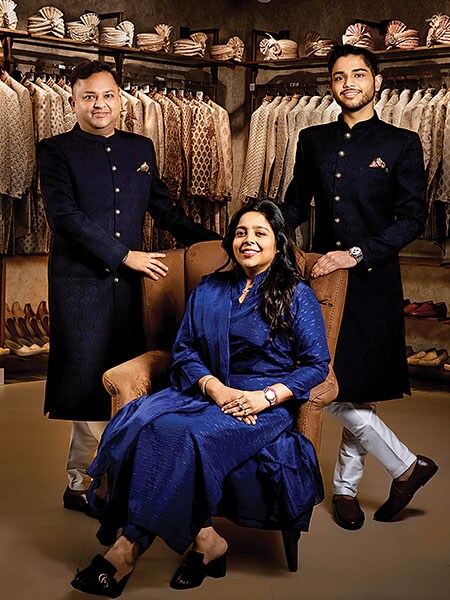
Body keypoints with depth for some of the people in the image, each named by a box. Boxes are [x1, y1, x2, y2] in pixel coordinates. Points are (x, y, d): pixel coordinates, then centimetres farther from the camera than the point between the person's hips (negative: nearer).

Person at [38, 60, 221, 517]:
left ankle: (82, 482, 21)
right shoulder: (56, 151, 0)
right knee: (89, 385, -2)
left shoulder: (140, 148, 15)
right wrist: (125, 255, -14)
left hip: (129, 282, 5)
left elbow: (163, 208, 22)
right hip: (81, 283, -5)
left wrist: (214, 242, 15)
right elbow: (64, 215, -11)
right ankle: (81, 485, 13)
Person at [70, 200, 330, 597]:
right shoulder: (209, 291, 16)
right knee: (144, 421, -27)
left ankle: (131, 549, -20)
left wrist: (266, 397, -16)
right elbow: (184, 349, 9)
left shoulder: (297, 296, 4)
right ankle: (204, 541, -25)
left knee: (189, 437, -31)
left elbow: (317, 364, -1)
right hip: (207, 389, 5)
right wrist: (215, 388, -11)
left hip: (267, 403, -4)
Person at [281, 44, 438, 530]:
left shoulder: (401, 144, 0)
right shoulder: (313, 140, 12)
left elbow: (412, 219, -6)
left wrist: (358, 253, -16)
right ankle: (406, 466, 17)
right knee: (327, 386, 0)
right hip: (322, 276, 4)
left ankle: (345, 487, 20)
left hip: (372, 281, -3)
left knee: (357, 390, 0)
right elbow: (295, 205, 17)